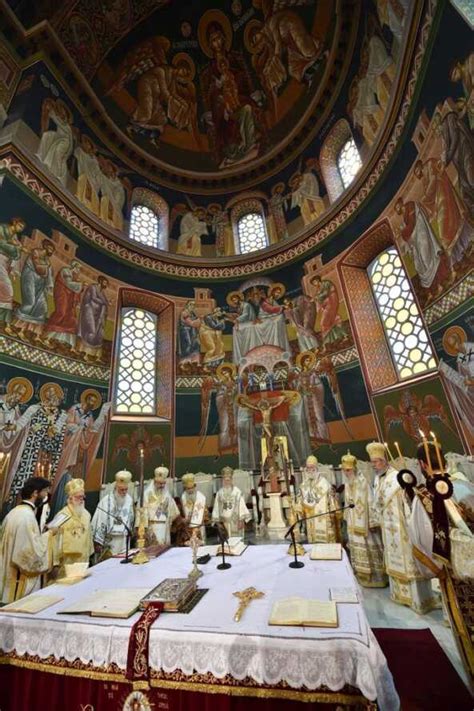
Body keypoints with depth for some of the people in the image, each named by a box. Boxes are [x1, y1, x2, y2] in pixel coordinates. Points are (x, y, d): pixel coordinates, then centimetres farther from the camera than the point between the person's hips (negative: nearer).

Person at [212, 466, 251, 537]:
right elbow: (216, 508, 5)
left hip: (235, 521, -1)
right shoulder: (219, 493, 3)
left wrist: (242, 520, -9)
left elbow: (242, 505, -5)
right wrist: (216, 521, 3)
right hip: (224, 521, 2)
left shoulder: (237, 491, -4)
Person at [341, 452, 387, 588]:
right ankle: (362, 575, 33)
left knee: (369, 549, 6)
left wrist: (373, 522, -18)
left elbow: (371, 503, -19)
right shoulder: (347, 483, 3)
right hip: (353, 523, 7)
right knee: (357, 549, 17)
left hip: (365, 523, -7)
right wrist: (347, 518, 13)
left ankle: (377, 576, 22)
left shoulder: (363, 482, -21)